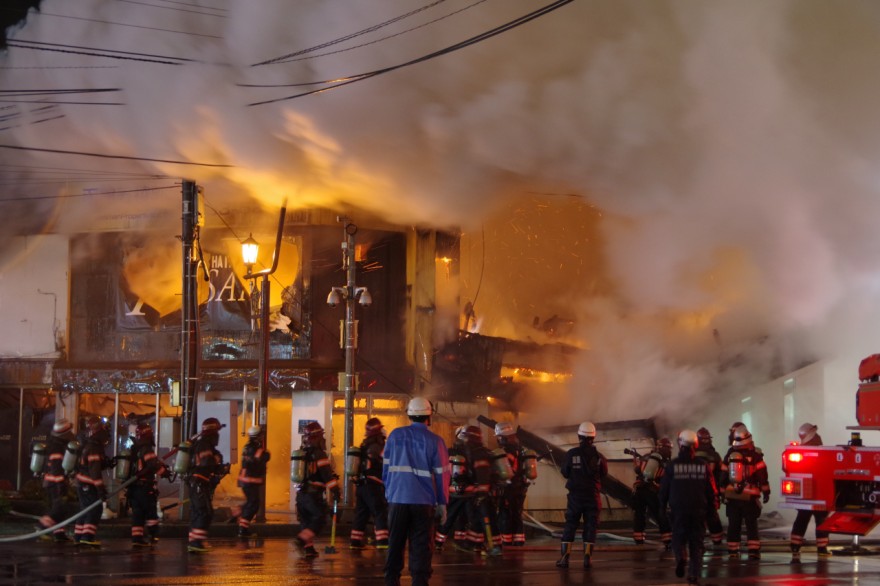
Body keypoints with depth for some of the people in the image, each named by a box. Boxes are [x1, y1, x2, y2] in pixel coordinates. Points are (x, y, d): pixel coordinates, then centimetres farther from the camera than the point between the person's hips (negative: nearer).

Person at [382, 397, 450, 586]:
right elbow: (442, 473, -2)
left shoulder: (395, 435, 2)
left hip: (397, 499, 2)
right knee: (420, 546, 1)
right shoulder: (435, 441, -4)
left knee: (395, 543, 11)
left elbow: (386, 466, 7)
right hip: (424, 501, -2)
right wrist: (442, 503, 6)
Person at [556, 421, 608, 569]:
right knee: (590, 526, 7)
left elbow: (564, 473, 1)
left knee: (570, 525, 7)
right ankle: (587, 557, 1)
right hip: (593, 496, 0)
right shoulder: (598, 456, -5)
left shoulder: (571, 454, -9)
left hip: (575, 495, 0)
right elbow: (604, 473, 7)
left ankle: (565, 557, 2)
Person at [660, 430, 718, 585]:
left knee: (678, 537, 9)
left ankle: (681, 556, -21)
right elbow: (711, 490, 4)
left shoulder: (672, 465, -5)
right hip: (699, 510, 2)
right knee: (696, 542, 8)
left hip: (679, 509, -2)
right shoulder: (703, 465, 1)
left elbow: (664, 489, 0)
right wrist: (711, 507, 15)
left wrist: (662, 506, 14)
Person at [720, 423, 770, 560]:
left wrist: (723, 492, 17)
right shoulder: (754, 454, -7)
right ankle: (753, 552, -5)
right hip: (749, 496, -3)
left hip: (732, 496, 3)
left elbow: (723, 475, 10)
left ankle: (732, 552, 7)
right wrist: (766, 492, -5)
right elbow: (762, 474, -10)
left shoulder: (730, 454, 6)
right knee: (751, 524, 0)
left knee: (733, 525, 8)